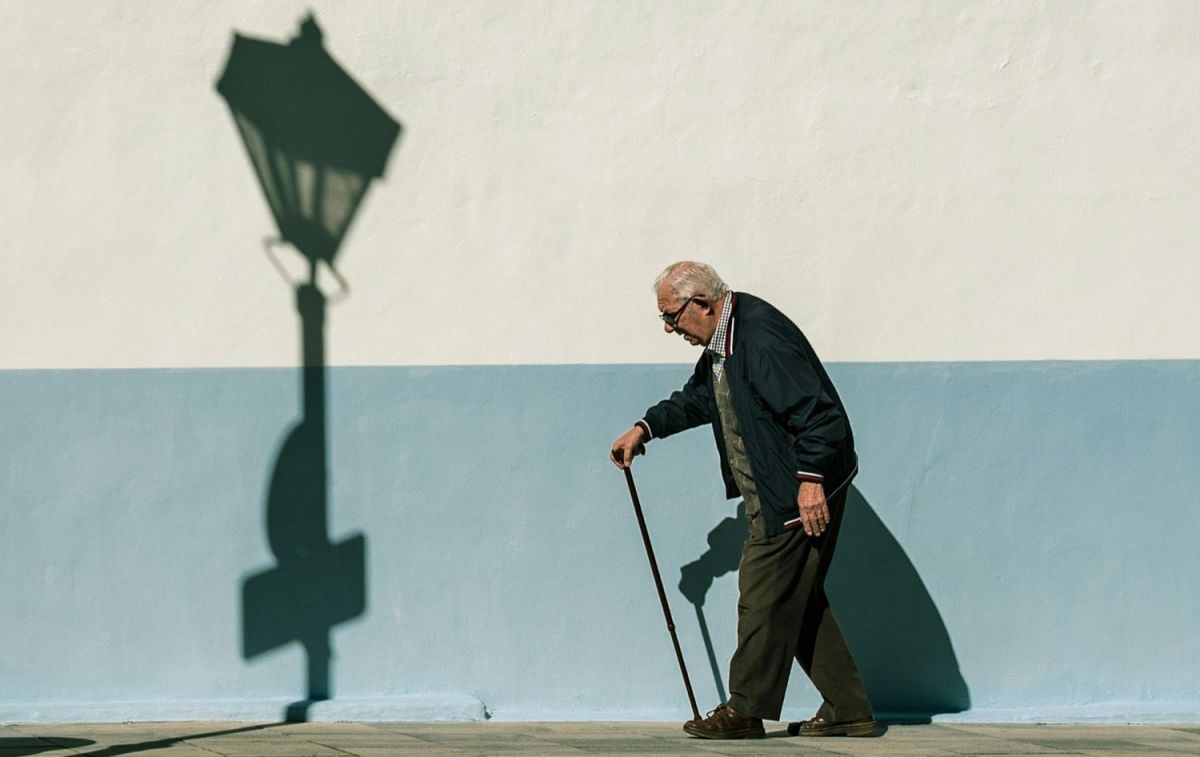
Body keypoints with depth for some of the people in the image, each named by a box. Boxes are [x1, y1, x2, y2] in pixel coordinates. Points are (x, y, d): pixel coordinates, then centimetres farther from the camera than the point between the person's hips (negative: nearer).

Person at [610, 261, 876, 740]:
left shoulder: (762, 338, -22)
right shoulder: (721, 341, 10)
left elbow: (819, 411, -25)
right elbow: (697, 398, 29)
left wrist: (811, 480, -27)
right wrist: (645, 428, 21)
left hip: (805, 490, -11)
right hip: (771, 495, 11)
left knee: (764, 593, -3)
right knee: (797, 599, 12)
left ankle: (745, 709, 6)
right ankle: (848, 709, 16)